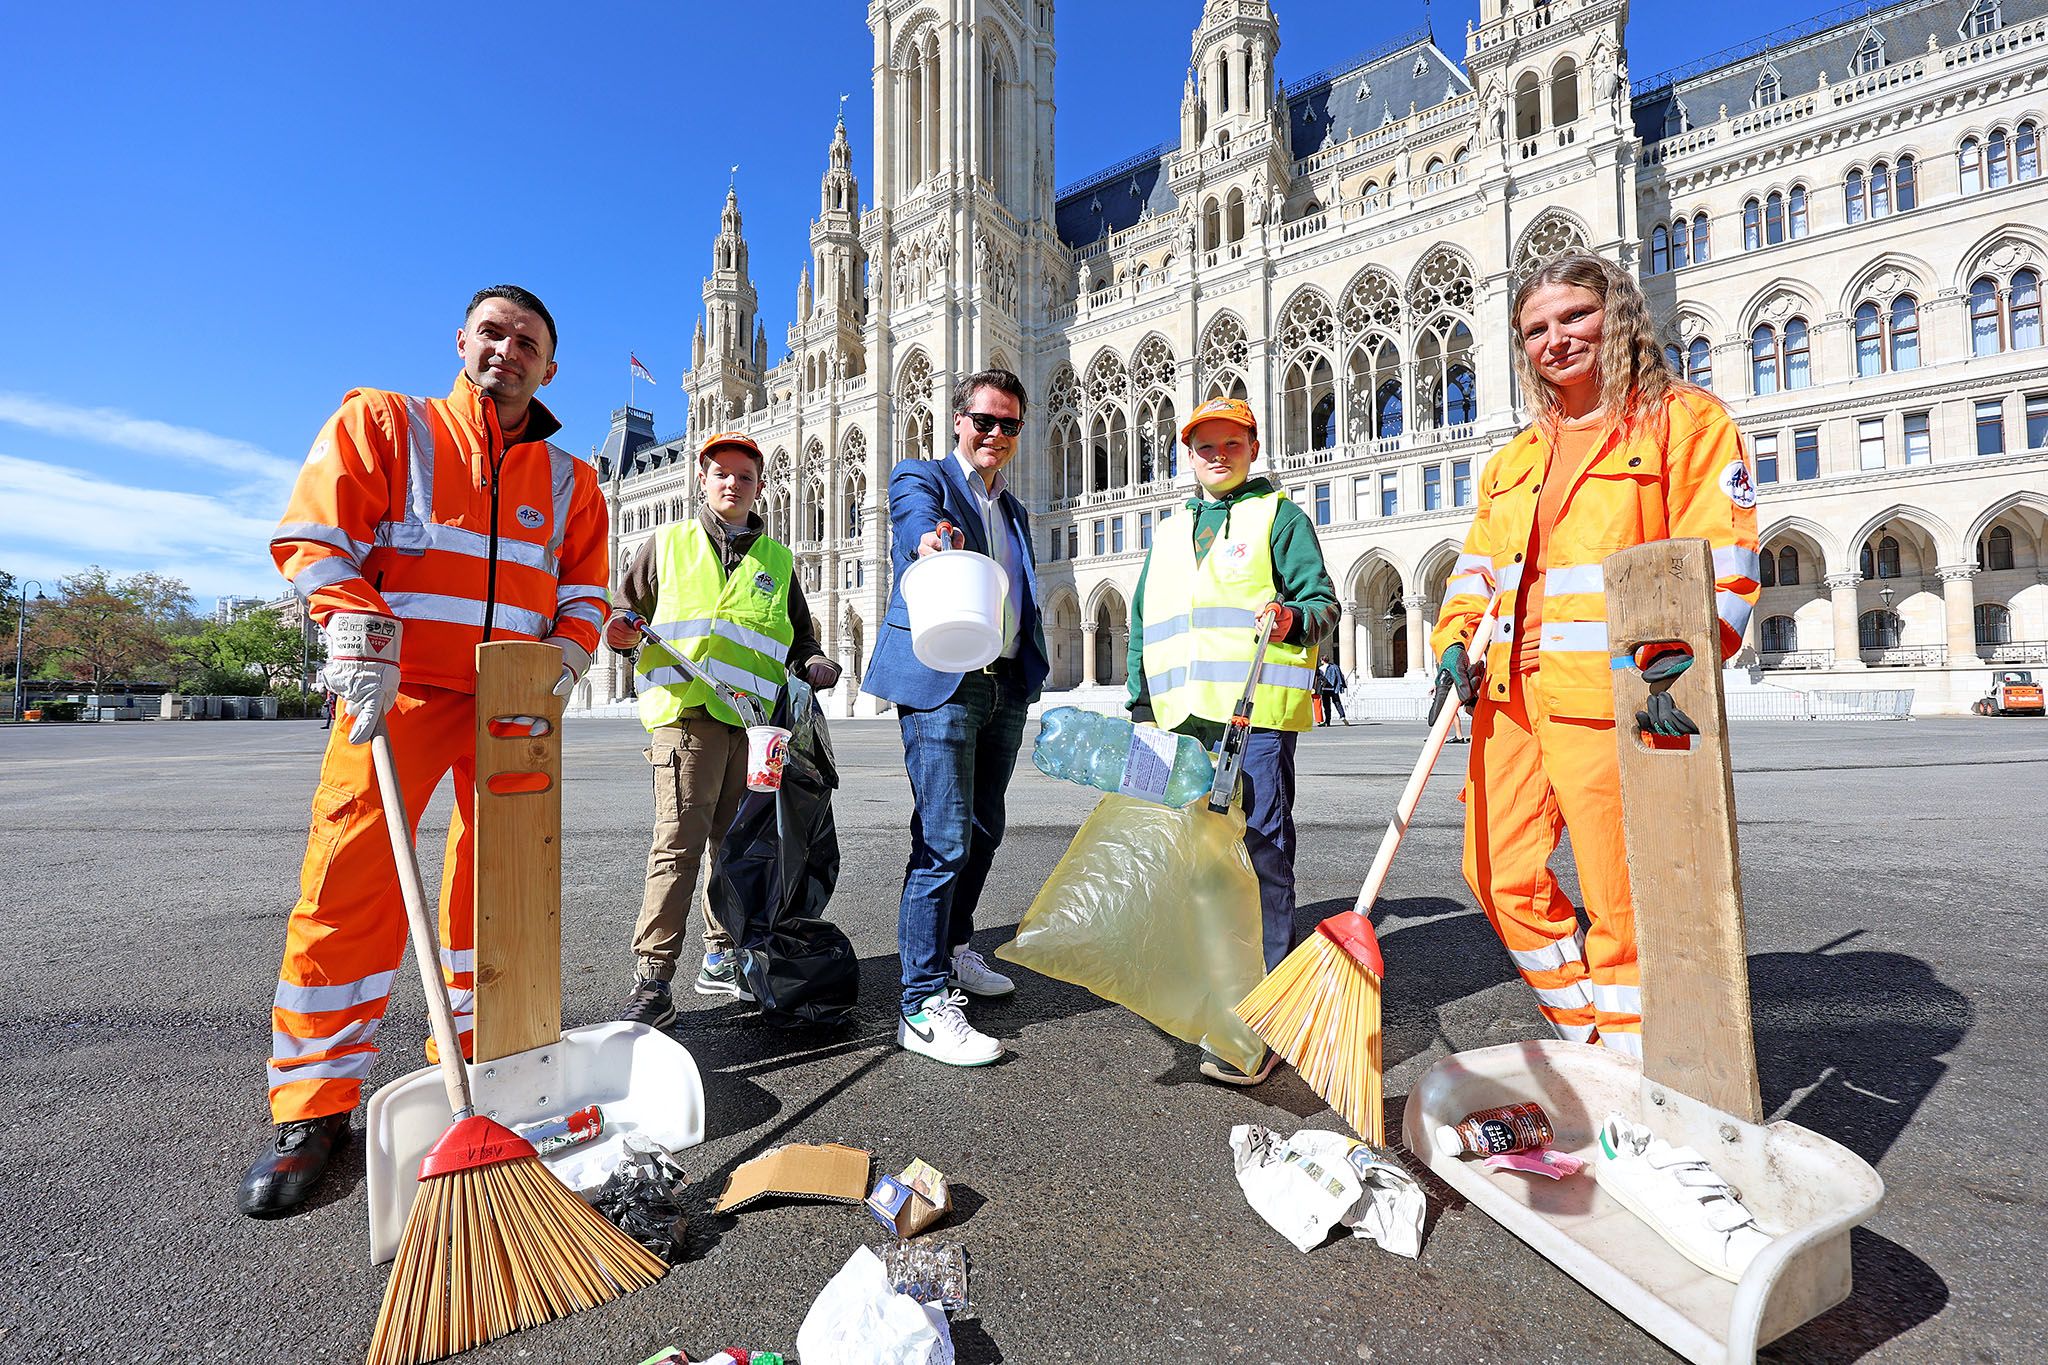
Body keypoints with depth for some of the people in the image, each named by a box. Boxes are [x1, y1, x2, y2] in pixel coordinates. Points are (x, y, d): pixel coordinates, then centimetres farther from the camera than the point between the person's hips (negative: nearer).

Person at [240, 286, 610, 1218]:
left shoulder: (570, 480, 14)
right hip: (400, 687, -2)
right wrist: (355, 626, -16)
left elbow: (585, 591, 15)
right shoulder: (380, 423, 7)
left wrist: (567, 653, -3)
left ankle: (473, 1057, 24)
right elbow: (314, 536, -1)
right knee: (350, 882, -8)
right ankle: (313, 1107, 5)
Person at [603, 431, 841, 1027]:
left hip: (754, 719, 3)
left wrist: (817, 664, 1)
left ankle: (722, 958, 23)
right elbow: (626, 609, 18)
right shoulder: (668, 545, 14)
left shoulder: (777, 560, 20)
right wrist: (621, 631, -5)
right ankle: (652, 980, -6)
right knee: (680, 842, -12)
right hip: (688, 711, -3)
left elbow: (800, 638, 23)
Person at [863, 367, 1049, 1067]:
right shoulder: (921, 477, 3)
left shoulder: (1014, 511, 23)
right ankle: (925, 1004, -2)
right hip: (942, 682, -7)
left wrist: (1031, 679, 14)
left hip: (1005, 687, 8)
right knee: (943, 839, -10)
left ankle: (954, 949, 36)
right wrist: (931, 539, -46)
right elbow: (918, 521, -22)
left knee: (982, 830, 16)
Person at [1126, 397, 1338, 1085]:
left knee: (1261, 851, -7)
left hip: (1256, 715, -5)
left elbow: (1323, 600, 0)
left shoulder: (1279, 517, 8)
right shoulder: (1167, 537, 23)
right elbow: (1143, 630, 23)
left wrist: (1294, 617, -23)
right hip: (1185, 719, 6)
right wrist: (1140, 706, 16)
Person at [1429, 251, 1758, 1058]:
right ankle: (1589, 1038, 29)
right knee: (1499, 875, 9)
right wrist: (1456, 645, 3)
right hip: (1509, 696, 7)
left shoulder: (1685, 419, 3)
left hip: (1613, 698, -6)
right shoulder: (1515, 458, 21)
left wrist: (1684, 662, -20)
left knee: (1619, 898, -1)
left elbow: (1721, 557, -6)